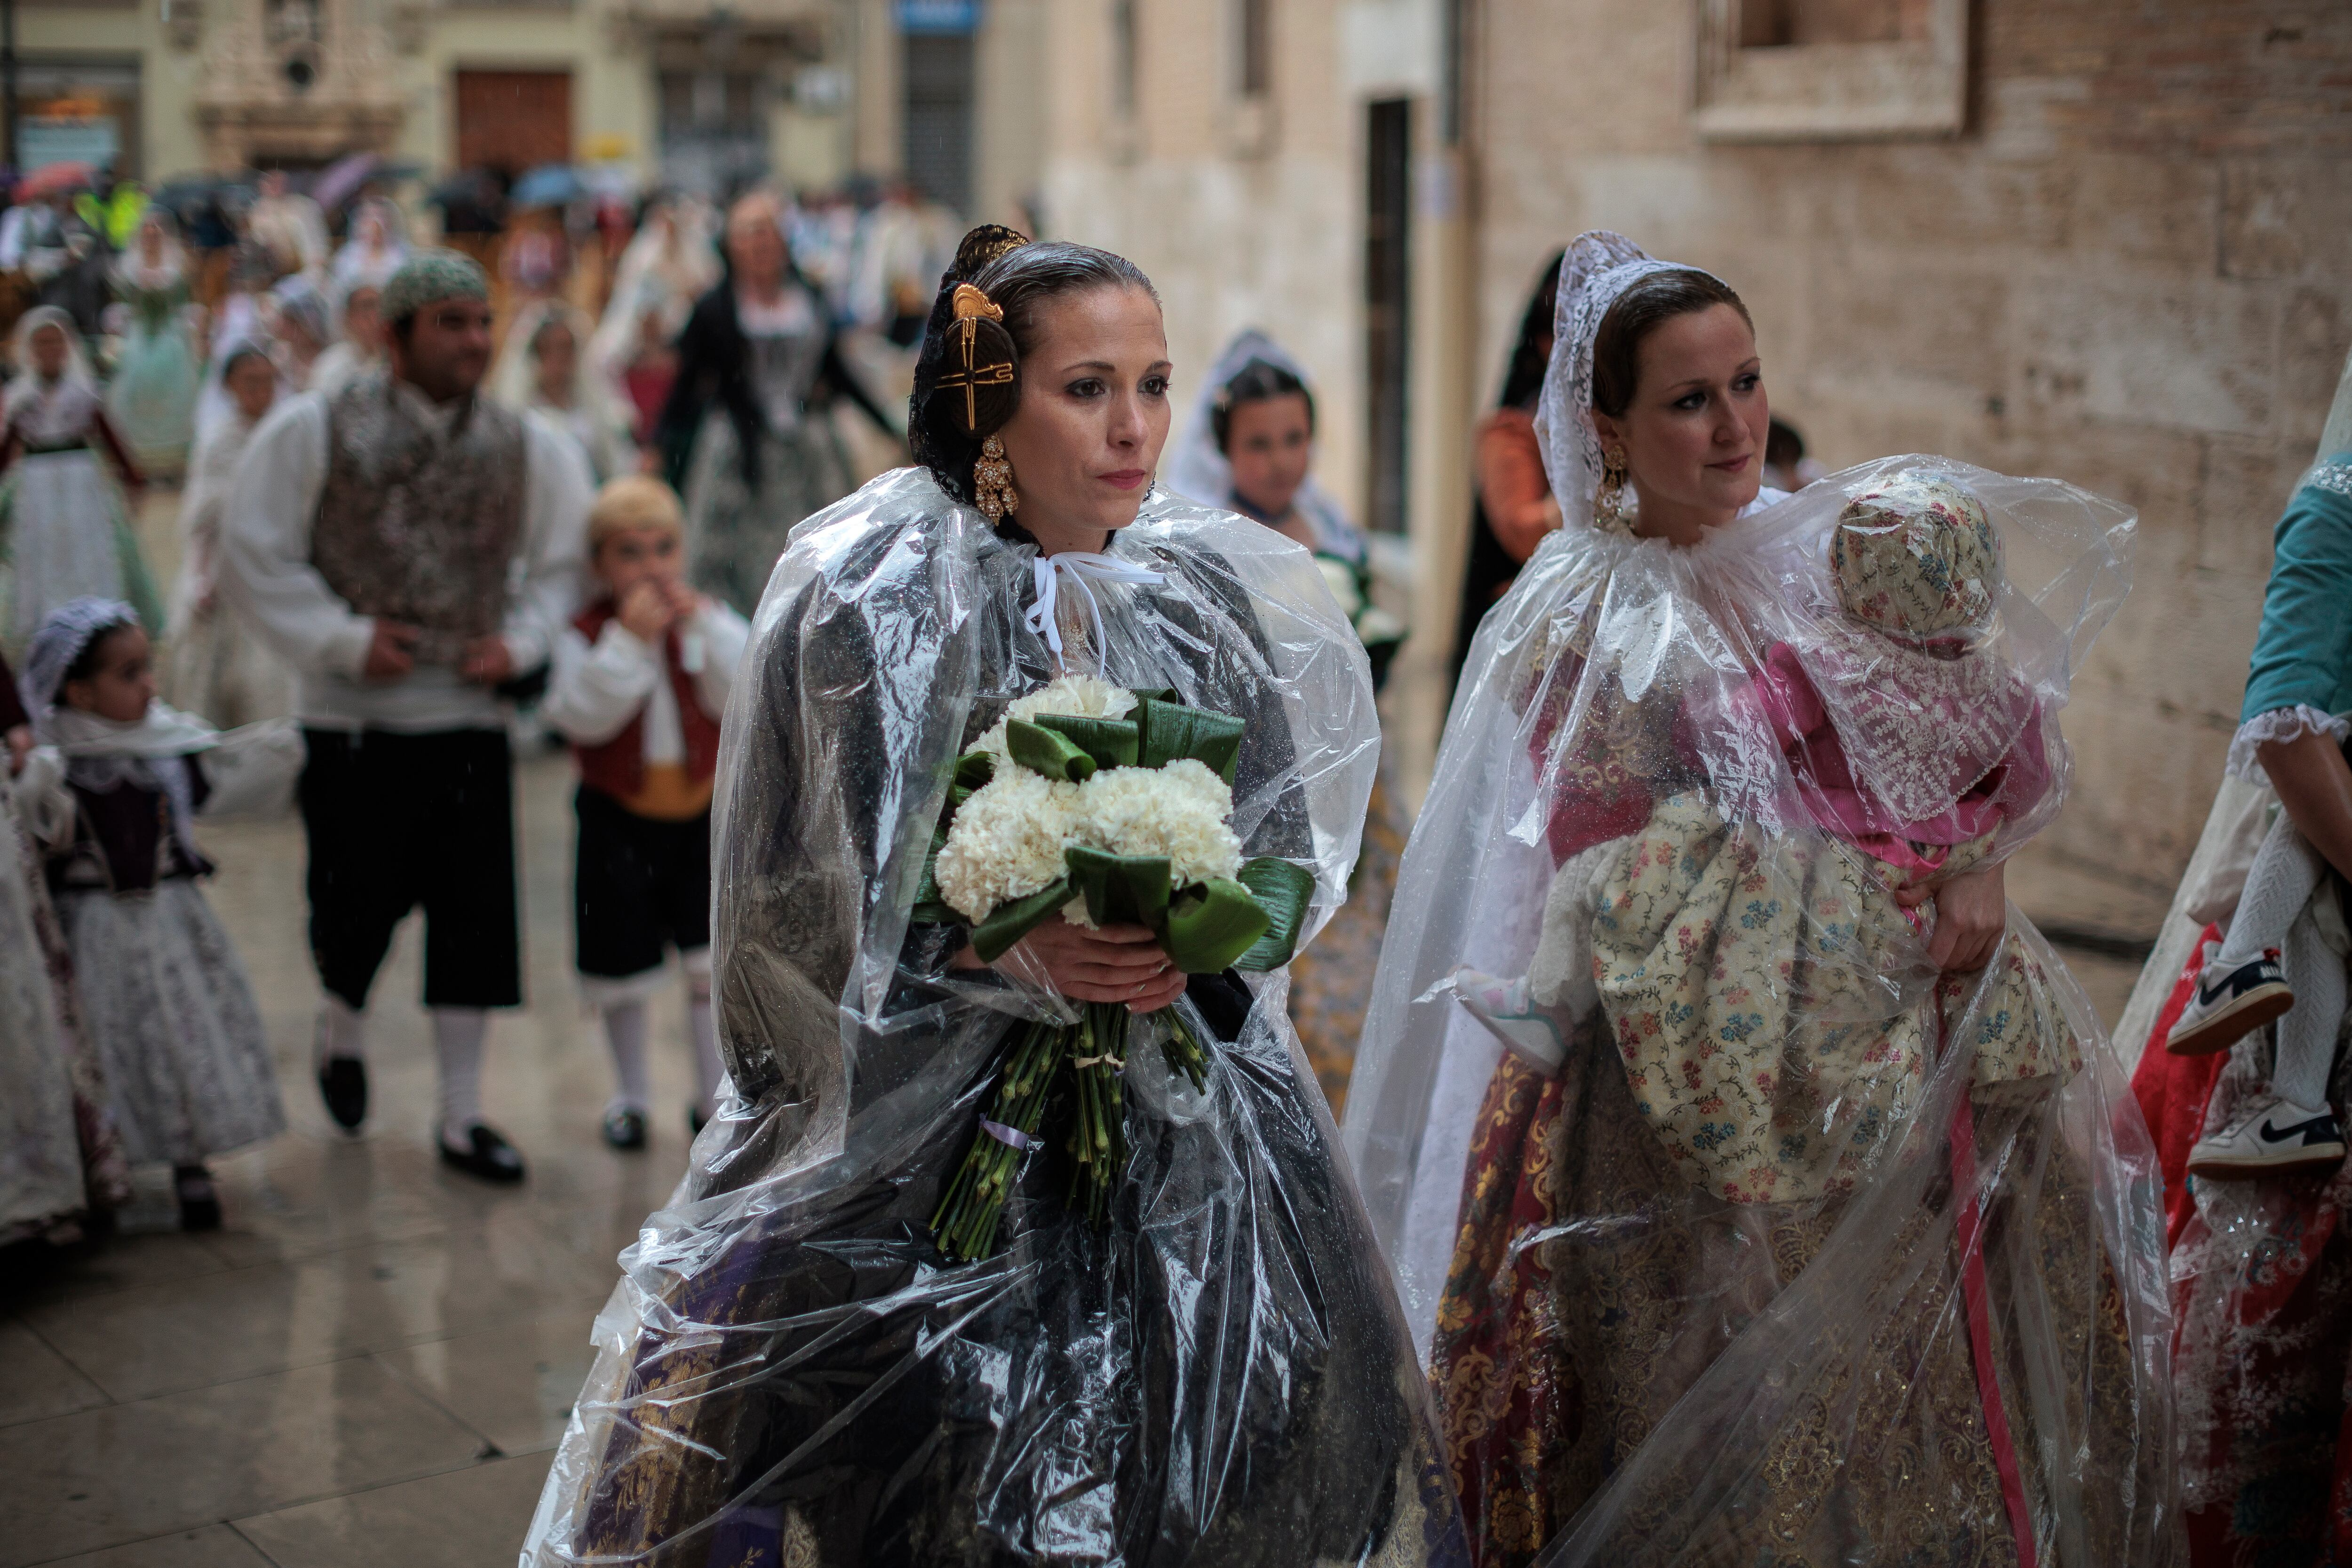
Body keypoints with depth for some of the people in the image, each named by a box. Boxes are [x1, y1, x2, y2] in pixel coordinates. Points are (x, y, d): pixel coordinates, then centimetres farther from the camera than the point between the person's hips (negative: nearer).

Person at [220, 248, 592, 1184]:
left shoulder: (527, 448, 3)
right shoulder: (313, 431, -5)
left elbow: (562, 562, 14)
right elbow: (254, 557, -3)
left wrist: (521, 641, -3)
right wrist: (345, 640, -11)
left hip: (469, 720, 2)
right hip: (350, 720, -2)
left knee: (475, 918, 1)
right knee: (358, 901, 5)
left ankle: (461, 1117, 13)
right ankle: (342, 1028, 40)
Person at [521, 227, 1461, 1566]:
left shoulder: (1211, 597, 6)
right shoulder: (872, 602, -8)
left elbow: (1281, 851, 9)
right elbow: (807, 902, -9)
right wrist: (1013, 954, -21)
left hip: (1178, 1141, 4)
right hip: (916, 1140, -4)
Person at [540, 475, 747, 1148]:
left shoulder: (710, 621, 1)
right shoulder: (584, 635, -8)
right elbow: (585, 716, -21)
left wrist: (704, 626, -21)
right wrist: (629, 638, -27)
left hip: (703, 813, 2)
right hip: (619, 819, -1)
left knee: (713, 960, 0)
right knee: (622, 965, 9)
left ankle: (714, 1094, 15)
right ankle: (631, 1096, 28)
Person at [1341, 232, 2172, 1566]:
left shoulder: (1815, 554, 8)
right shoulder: (1585, 620, -6)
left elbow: (1998, 756, 10)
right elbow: (1624, 876, -13)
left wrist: (1979, 857, -11)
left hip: (1917, 1049, 5)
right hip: (1731, 1093, -5)